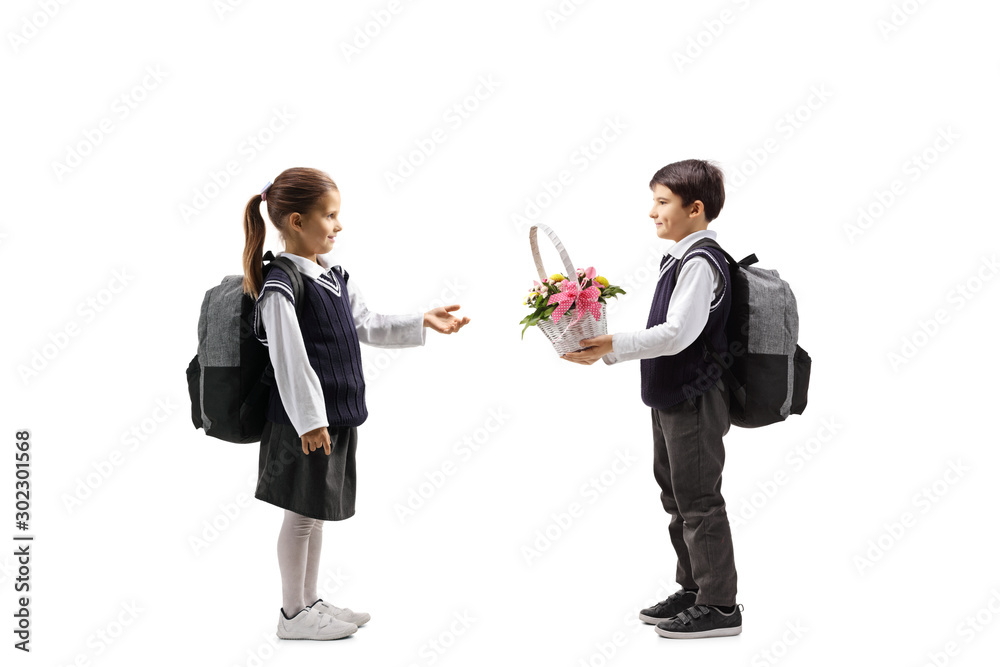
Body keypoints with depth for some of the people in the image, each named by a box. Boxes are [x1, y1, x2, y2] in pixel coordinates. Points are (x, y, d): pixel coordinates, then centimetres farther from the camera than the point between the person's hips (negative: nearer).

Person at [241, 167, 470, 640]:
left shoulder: (336, 278, 10)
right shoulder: (280, 286, -18)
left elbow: (367, 328, 18)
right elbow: (288, 359, -21)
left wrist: (421, 324, 10)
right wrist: (309, 420, -23)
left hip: (339, 416, 9)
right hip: (307, 422, -9)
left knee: (317, 512, 17)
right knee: (301, 514, 3)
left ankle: (311, 601, 30)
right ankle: (293, 614, 17)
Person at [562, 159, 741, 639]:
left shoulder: (701, 262, -17)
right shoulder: (678, 259, 14)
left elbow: (677, 334, -26)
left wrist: (613, 346, -27)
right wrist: (606, 350, 10)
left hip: (695, 401, -10)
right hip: (672, 398, 10)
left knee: (698, 500, -3)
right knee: (677, 498, 17)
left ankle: (720, 606, 7)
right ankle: (693, 590, 30)